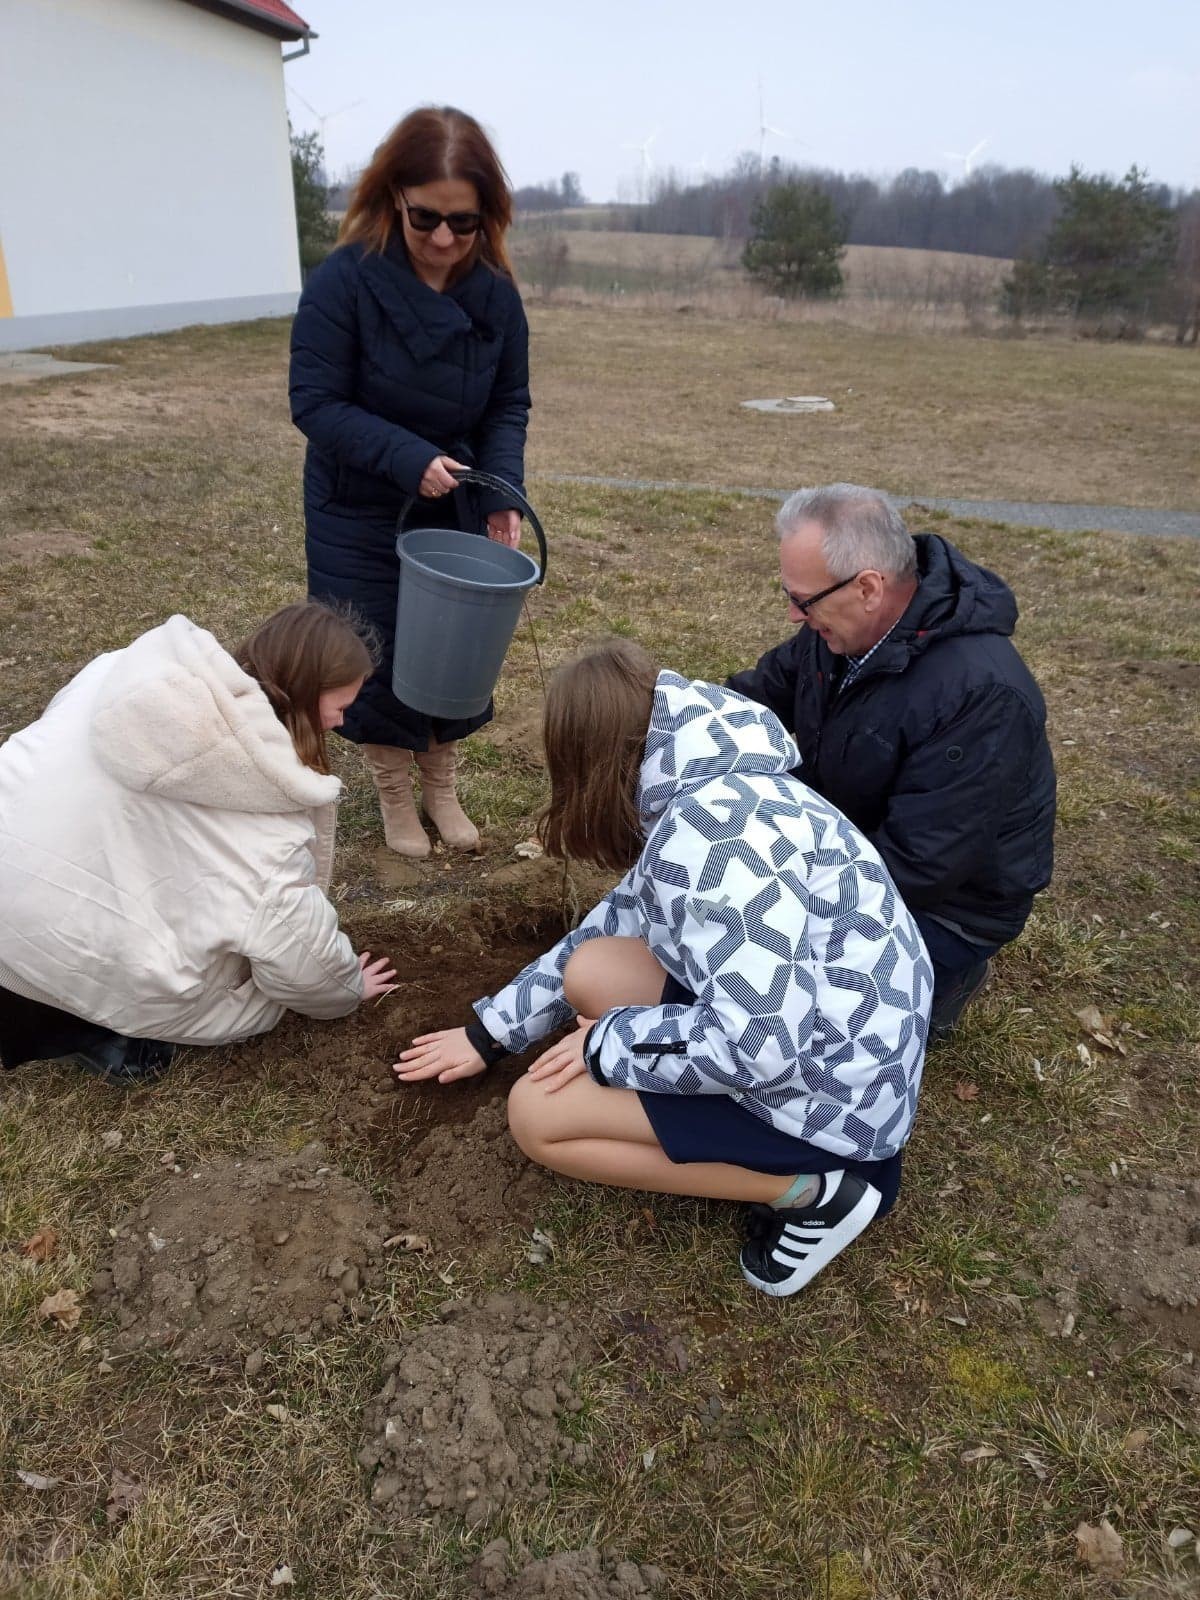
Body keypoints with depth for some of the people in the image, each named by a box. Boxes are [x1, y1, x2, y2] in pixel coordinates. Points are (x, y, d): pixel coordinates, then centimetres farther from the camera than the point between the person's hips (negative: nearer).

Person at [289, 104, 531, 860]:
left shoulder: (495, 293, -7)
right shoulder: (345, 280, -19)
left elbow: (509, 405, -2)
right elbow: (315, 402, -18)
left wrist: (502, 494, -18)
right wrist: (407, 457, -29)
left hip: (457, 510, 3)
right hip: (361, 514, -3)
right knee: (379, 656, 5)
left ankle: (442, 789, 31)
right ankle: (396, 797, 27)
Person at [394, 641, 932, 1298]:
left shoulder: (721, 827, -27)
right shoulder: (707, 793, 4)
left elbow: (757, 1045, -31)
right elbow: (621, 921, 15)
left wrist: (607, 1043, -14)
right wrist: (492, 1029, 17)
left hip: (831, 1087, -9)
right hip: (789, 1036, 9)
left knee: (536, 1113, -7)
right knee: (591, 969, 6)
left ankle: (810, 1190, -2)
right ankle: (779, 1154, 8)